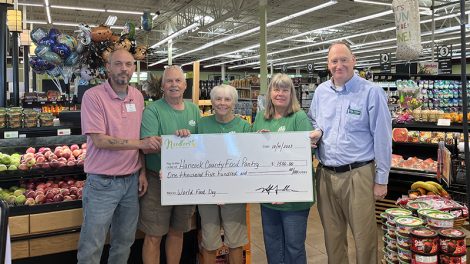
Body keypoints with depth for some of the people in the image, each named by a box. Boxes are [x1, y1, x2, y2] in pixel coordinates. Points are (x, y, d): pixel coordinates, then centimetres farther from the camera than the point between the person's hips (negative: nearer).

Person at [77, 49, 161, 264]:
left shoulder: (138, 96, 7)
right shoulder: (93, 96, -11)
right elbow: (100, 140, -18)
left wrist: (142, 172, 8)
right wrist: (141, 143, -19)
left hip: (132, 181, 5)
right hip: (102, 183, -5)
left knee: (125, 242, 17)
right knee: (92, 247, 5)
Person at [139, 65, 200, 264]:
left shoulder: (194, 110, 8)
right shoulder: (153, 110, -8)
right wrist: (174, 136, -33)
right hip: (158, 179, -4)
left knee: (177, 232, 18)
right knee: (154, 236, 3)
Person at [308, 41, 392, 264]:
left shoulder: (371, 92, -7)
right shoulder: (321, 92, 8)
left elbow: (382, 139, -7)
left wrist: (381, 180, -7)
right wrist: (316, 132, -3)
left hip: (358, 174, -4)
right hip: (325, 174, 5)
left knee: (364, 237, 5)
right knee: (332, 235, 16)